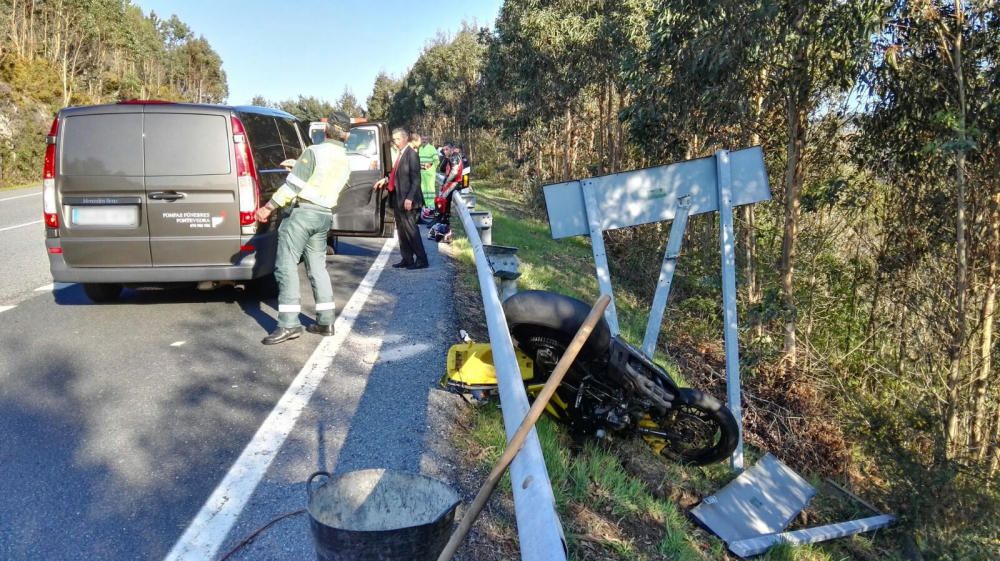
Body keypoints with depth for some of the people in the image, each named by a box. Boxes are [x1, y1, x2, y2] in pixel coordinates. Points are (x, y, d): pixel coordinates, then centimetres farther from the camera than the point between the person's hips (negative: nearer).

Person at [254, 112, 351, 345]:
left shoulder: (314, 151, -10)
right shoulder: (344, 161, 13)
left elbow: (293, 184, -15)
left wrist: (268, 208, -11)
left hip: (302, 212, -8)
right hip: (325, 215, 8)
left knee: (286, 265, -7)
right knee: (317, 267, 14)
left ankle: (289, 324, -12)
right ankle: (325, 322, 14)